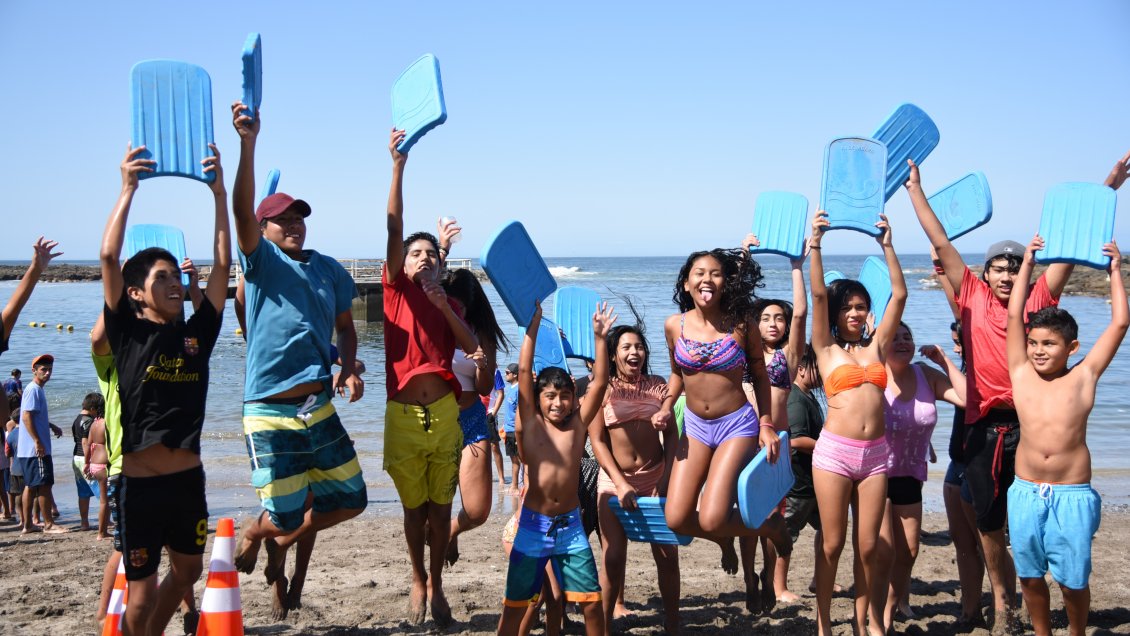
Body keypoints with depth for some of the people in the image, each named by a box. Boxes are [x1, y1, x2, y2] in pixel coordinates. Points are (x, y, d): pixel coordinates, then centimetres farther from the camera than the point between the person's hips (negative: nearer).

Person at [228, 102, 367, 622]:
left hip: (319, 408, 5)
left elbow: (345, 326, 21)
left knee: (350, 499, 7)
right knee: (284, 515, -1)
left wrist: (349, 367, 1)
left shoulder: (330, 270, 11)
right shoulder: (261, 261, -2)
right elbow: (242, 210, -19)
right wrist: (248, 144, -32)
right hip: (270, 412, -5)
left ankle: (280, 546, 32)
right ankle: (254, 532, 37)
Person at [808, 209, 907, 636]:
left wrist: (886, 245, 2)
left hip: (875, 453, 3)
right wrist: (815, 244, -10)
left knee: (868, 545, 6)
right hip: (834, 451, -2)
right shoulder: (826, 349, 6)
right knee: (832, 543, 2)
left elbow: (899, 295, 7)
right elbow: (818, 295, -4)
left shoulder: (876, 345, 12)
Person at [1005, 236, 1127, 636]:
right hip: (1026, 493, 2)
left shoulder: (1083, 377, 1)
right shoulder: (1021, 374, 4)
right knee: (1030, 576, 10)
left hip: (1072, 495, -2)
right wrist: (1028, 263, 12)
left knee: (1072, 581, 6)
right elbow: (1014, 315, 7)